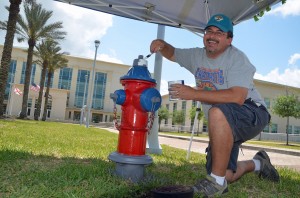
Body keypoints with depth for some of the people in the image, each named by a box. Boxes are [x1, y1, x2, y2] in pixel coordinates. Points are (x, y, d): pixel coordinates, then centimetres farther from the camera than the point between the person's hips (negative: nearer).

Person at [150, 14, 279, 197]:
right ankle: (257, 163, 34)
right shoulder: (197, 56, 6)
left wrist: (193, 94, -31)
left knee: (218, 112, -39)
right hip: (223, 126, 7)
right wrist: (162, 44, -4)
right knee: (226, 177, 1)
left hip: (253, 114, -6)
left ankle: (217, 181, -25)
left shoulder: (237, 58, -15)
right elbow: (172, 53, 21)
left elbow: (237, 97, -29)